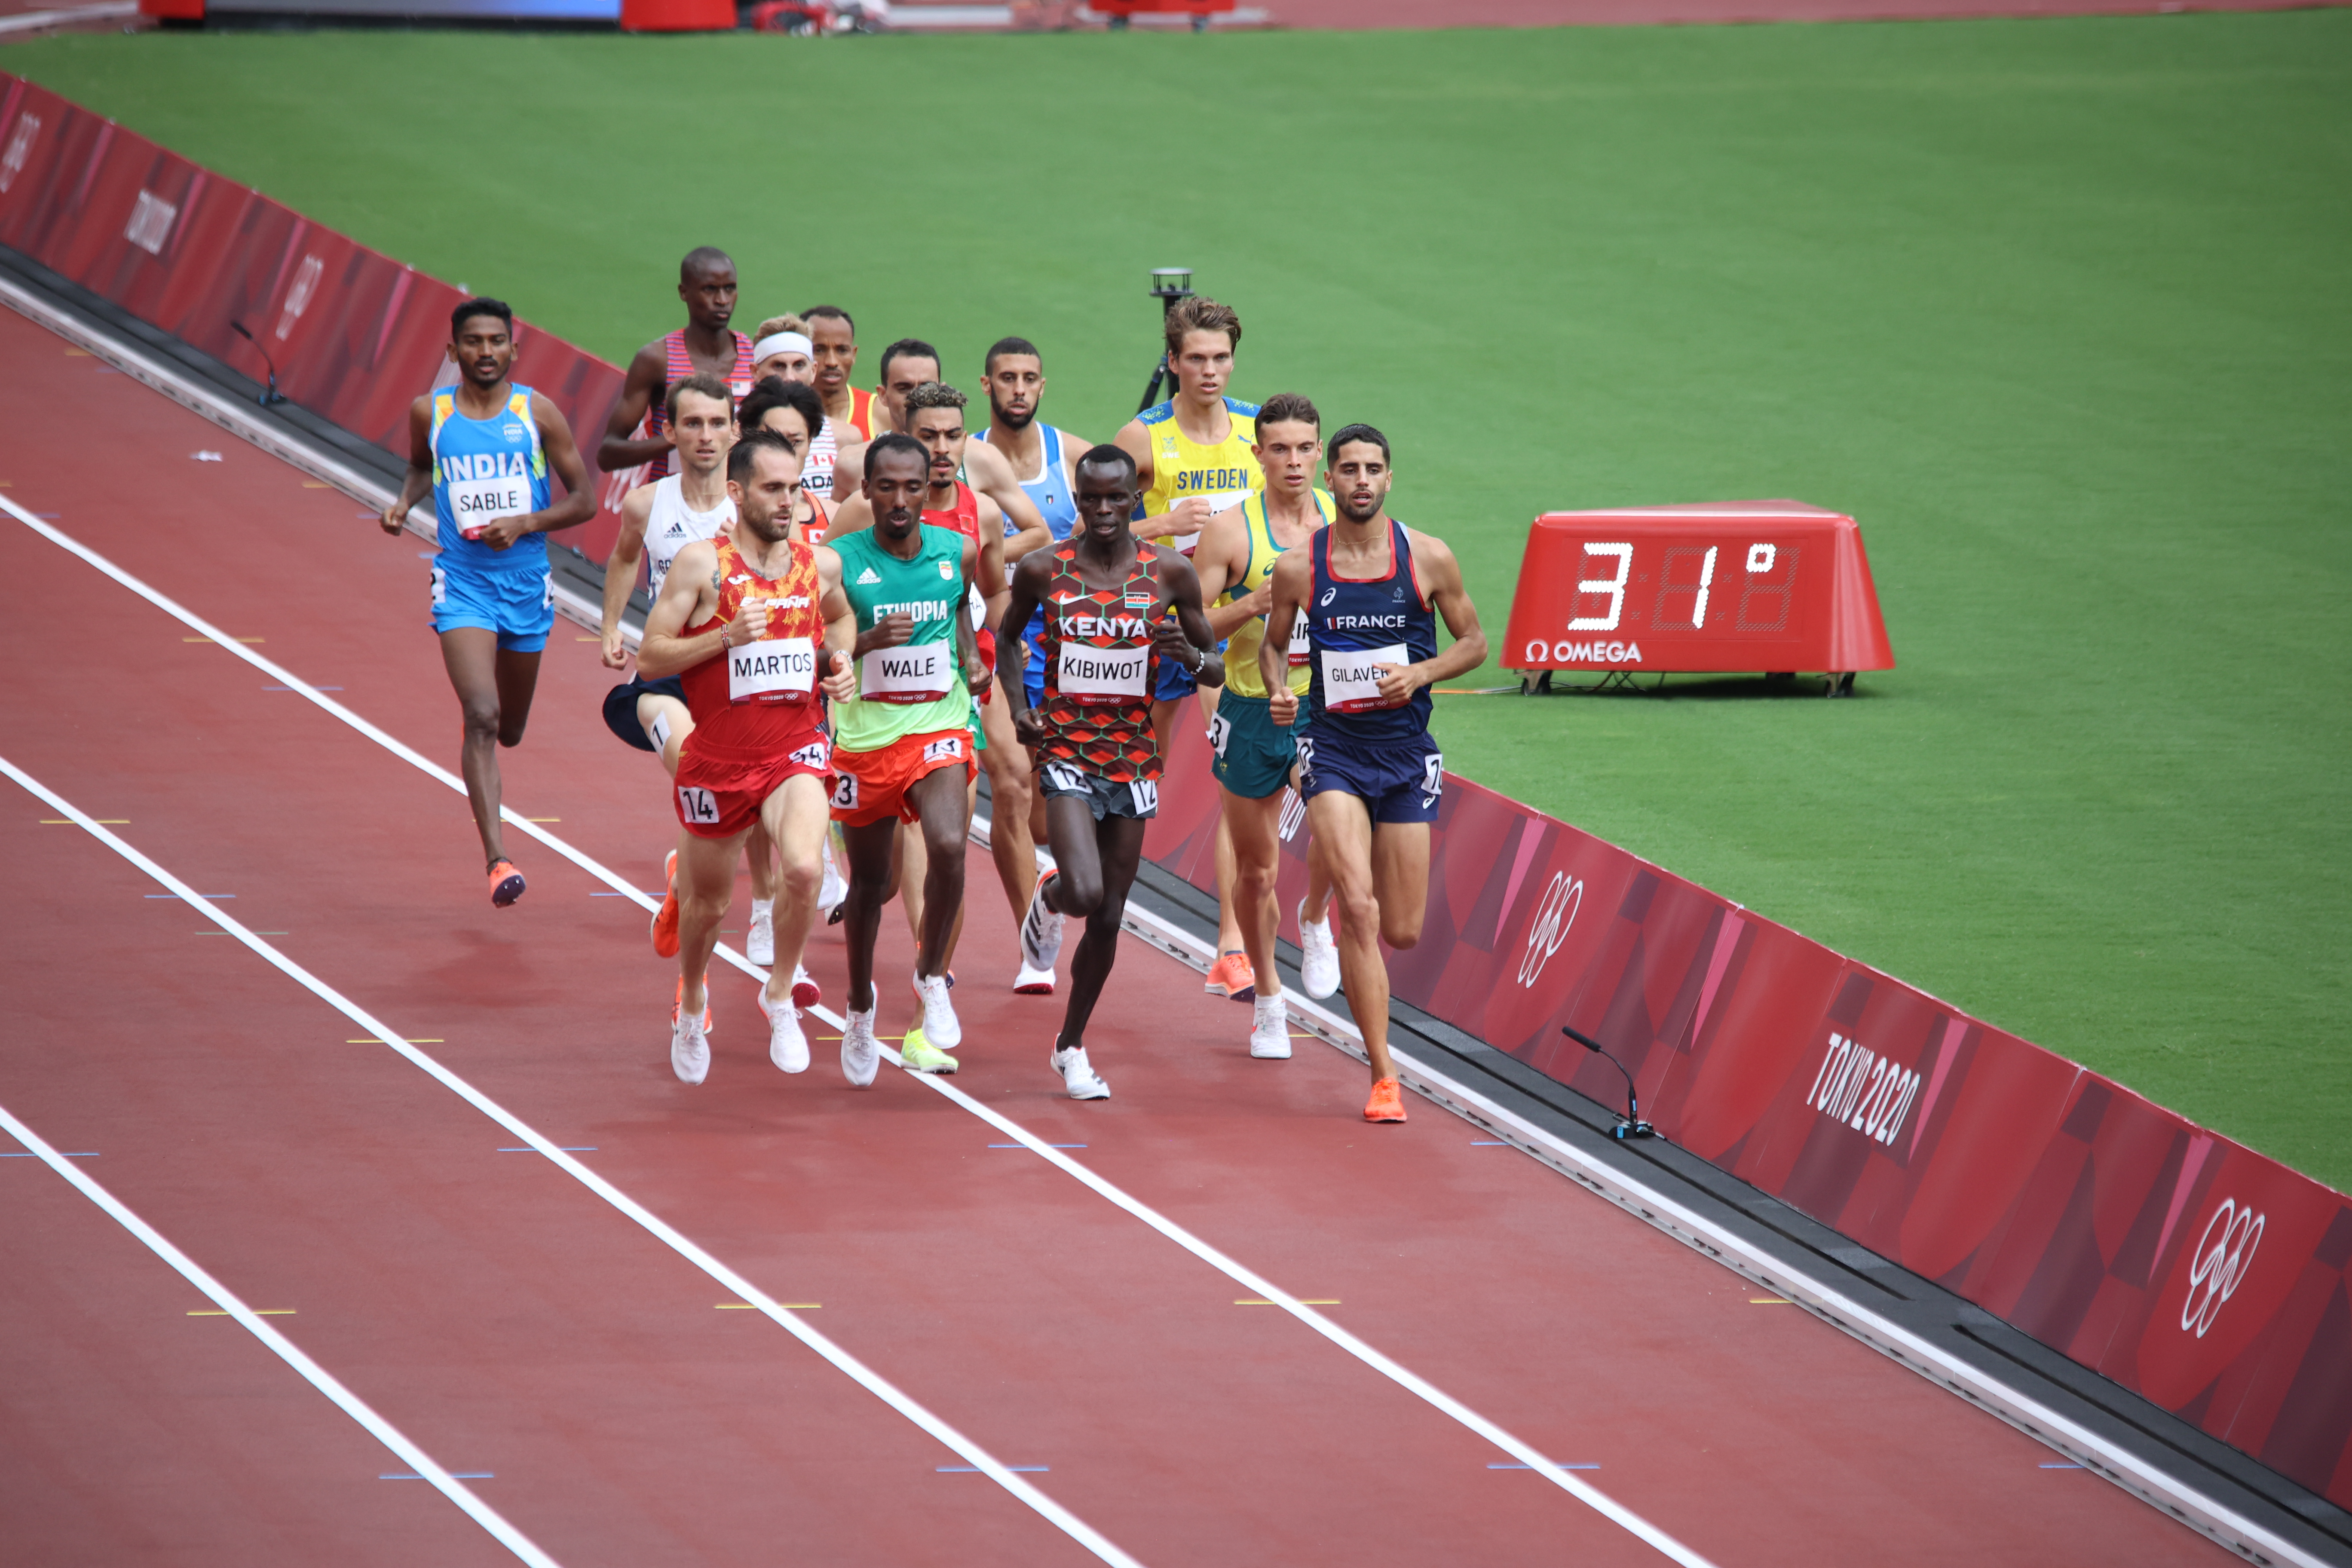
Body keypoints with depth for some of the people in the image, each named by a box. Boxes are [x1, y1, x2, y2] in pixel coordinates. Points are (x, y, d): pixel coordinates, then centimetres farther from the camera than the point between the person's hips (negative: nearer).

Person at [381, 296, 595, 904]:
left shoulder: (538, 414, -4)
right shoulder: (430, 413, -1)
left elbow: (584, 500, -1)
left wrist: (524, 524, -16)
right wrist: (404, 501, 0)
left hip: (527, 585, 2)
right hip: (462, 586, -2)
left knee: (510, 728, 18)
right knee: (482, 718, -20)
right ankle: (497, 858, -24)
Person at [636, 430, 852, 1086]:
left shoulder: (821, 565, 2)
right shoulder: (703, 563, -10)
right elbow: (650, 657, -11)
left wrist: (840, 656, 6)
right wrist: (729, 635, -22)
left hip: (795, 753, 1)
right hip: (717, 759, -1)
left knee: (804, 870, -26)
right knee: (709, 902, 15)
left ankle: (780, 994, -3)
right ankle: (692, 997, 47)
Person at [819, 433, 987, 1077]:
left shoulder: (958, 553, -2)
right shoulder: (840, 561, -11)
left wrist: (971, 658, 4)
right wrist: (867, 641, -27)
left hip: (939, 728, 1)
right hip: (865, 735, -1)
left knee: (949, 847, -24)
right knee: (870, 880, 12)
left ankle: (932, 976, -1)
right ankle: (860, 1005, 36)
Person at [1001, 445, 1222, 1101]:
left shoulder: (1170, 572, -2)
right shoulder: (1042, 571, -4)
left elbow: (1217, 672, 6)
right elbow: (1004, 637, 15)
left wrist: (1190, 655, -17)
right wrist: (1016, 705, 0)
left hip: (1134, 757, 2)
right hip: (1067, 753, -2)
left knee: (1108, 918, 8)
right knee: (1084, 893, -23)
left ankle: (1071, 1046, 26)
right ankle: (1049, 899, 16)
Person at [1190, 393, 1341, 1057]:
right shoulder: (1231, 531, -8)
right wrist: (1253, 604, -22)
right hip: (1253, 708, -1)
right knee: (1256, 869, 8)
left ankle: (1315, 921, 2)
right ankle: (1267, 1000, 27)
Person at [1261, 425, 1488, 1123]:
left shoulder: (1428, 558, -2)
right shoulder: (1298, 568, -2)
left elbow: (1474, 641, 6)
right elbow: (1273, 644, 13)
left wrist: (1419, 674, -12)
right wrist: (1278, 690, -8)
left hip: (1406, 751, 2)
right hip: (1333, 748, -2)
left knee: (1403, 931, 6)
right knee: (1359, 908, -18)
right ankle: (1383, 1077, -13)